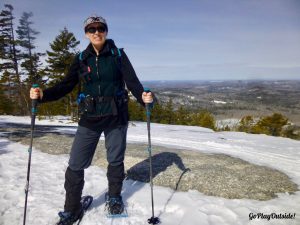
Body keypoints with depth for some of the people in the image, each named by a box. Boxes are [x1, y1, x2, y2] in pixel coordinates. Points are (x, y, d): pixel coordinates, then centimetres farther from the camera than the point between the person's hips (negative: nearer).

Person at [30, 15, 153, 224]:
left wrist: (143, 96, -29)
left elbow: (132, 81, -9)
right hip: (90, 119, 1)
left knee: (116, 160, 14)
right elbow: (65, 86, 0)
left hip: (116, 117, -1)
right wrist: (43, 94, -17)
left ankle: (115, 197, 39)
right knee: (75, 165, 0)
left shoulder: (118, 54, -2)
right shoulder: (81, 59, 3)